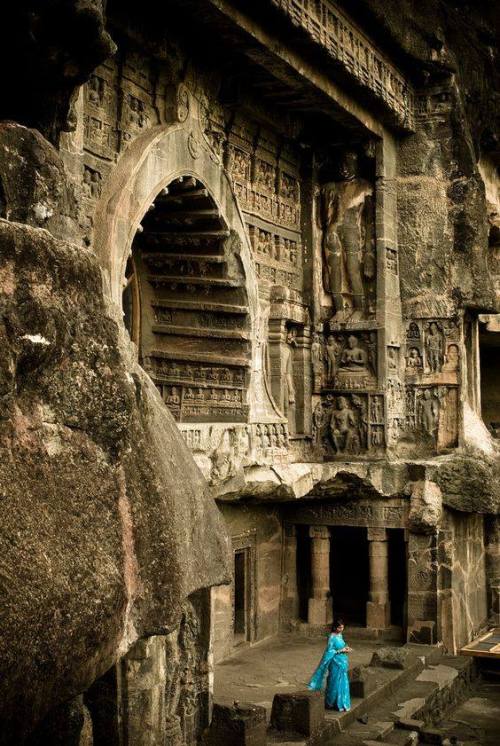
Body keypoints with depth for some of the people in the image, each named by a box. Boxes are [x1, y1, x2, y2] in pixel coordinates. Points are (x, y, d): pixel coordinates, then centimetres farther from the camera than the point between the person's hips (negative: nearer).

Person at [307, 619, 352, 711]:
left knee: (343, 683, 13)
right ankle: (331, 704, 13)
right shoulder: (332, 637, -17)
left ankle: (341, 703, 23)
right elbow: (330, 652, -18)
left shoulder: (340, 635, 8)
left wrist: (345, 648, -1)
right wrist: (341, 651, -20)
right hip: (336, 664, -8)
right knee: (335, 683, 0)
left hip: (342, 663, 8)